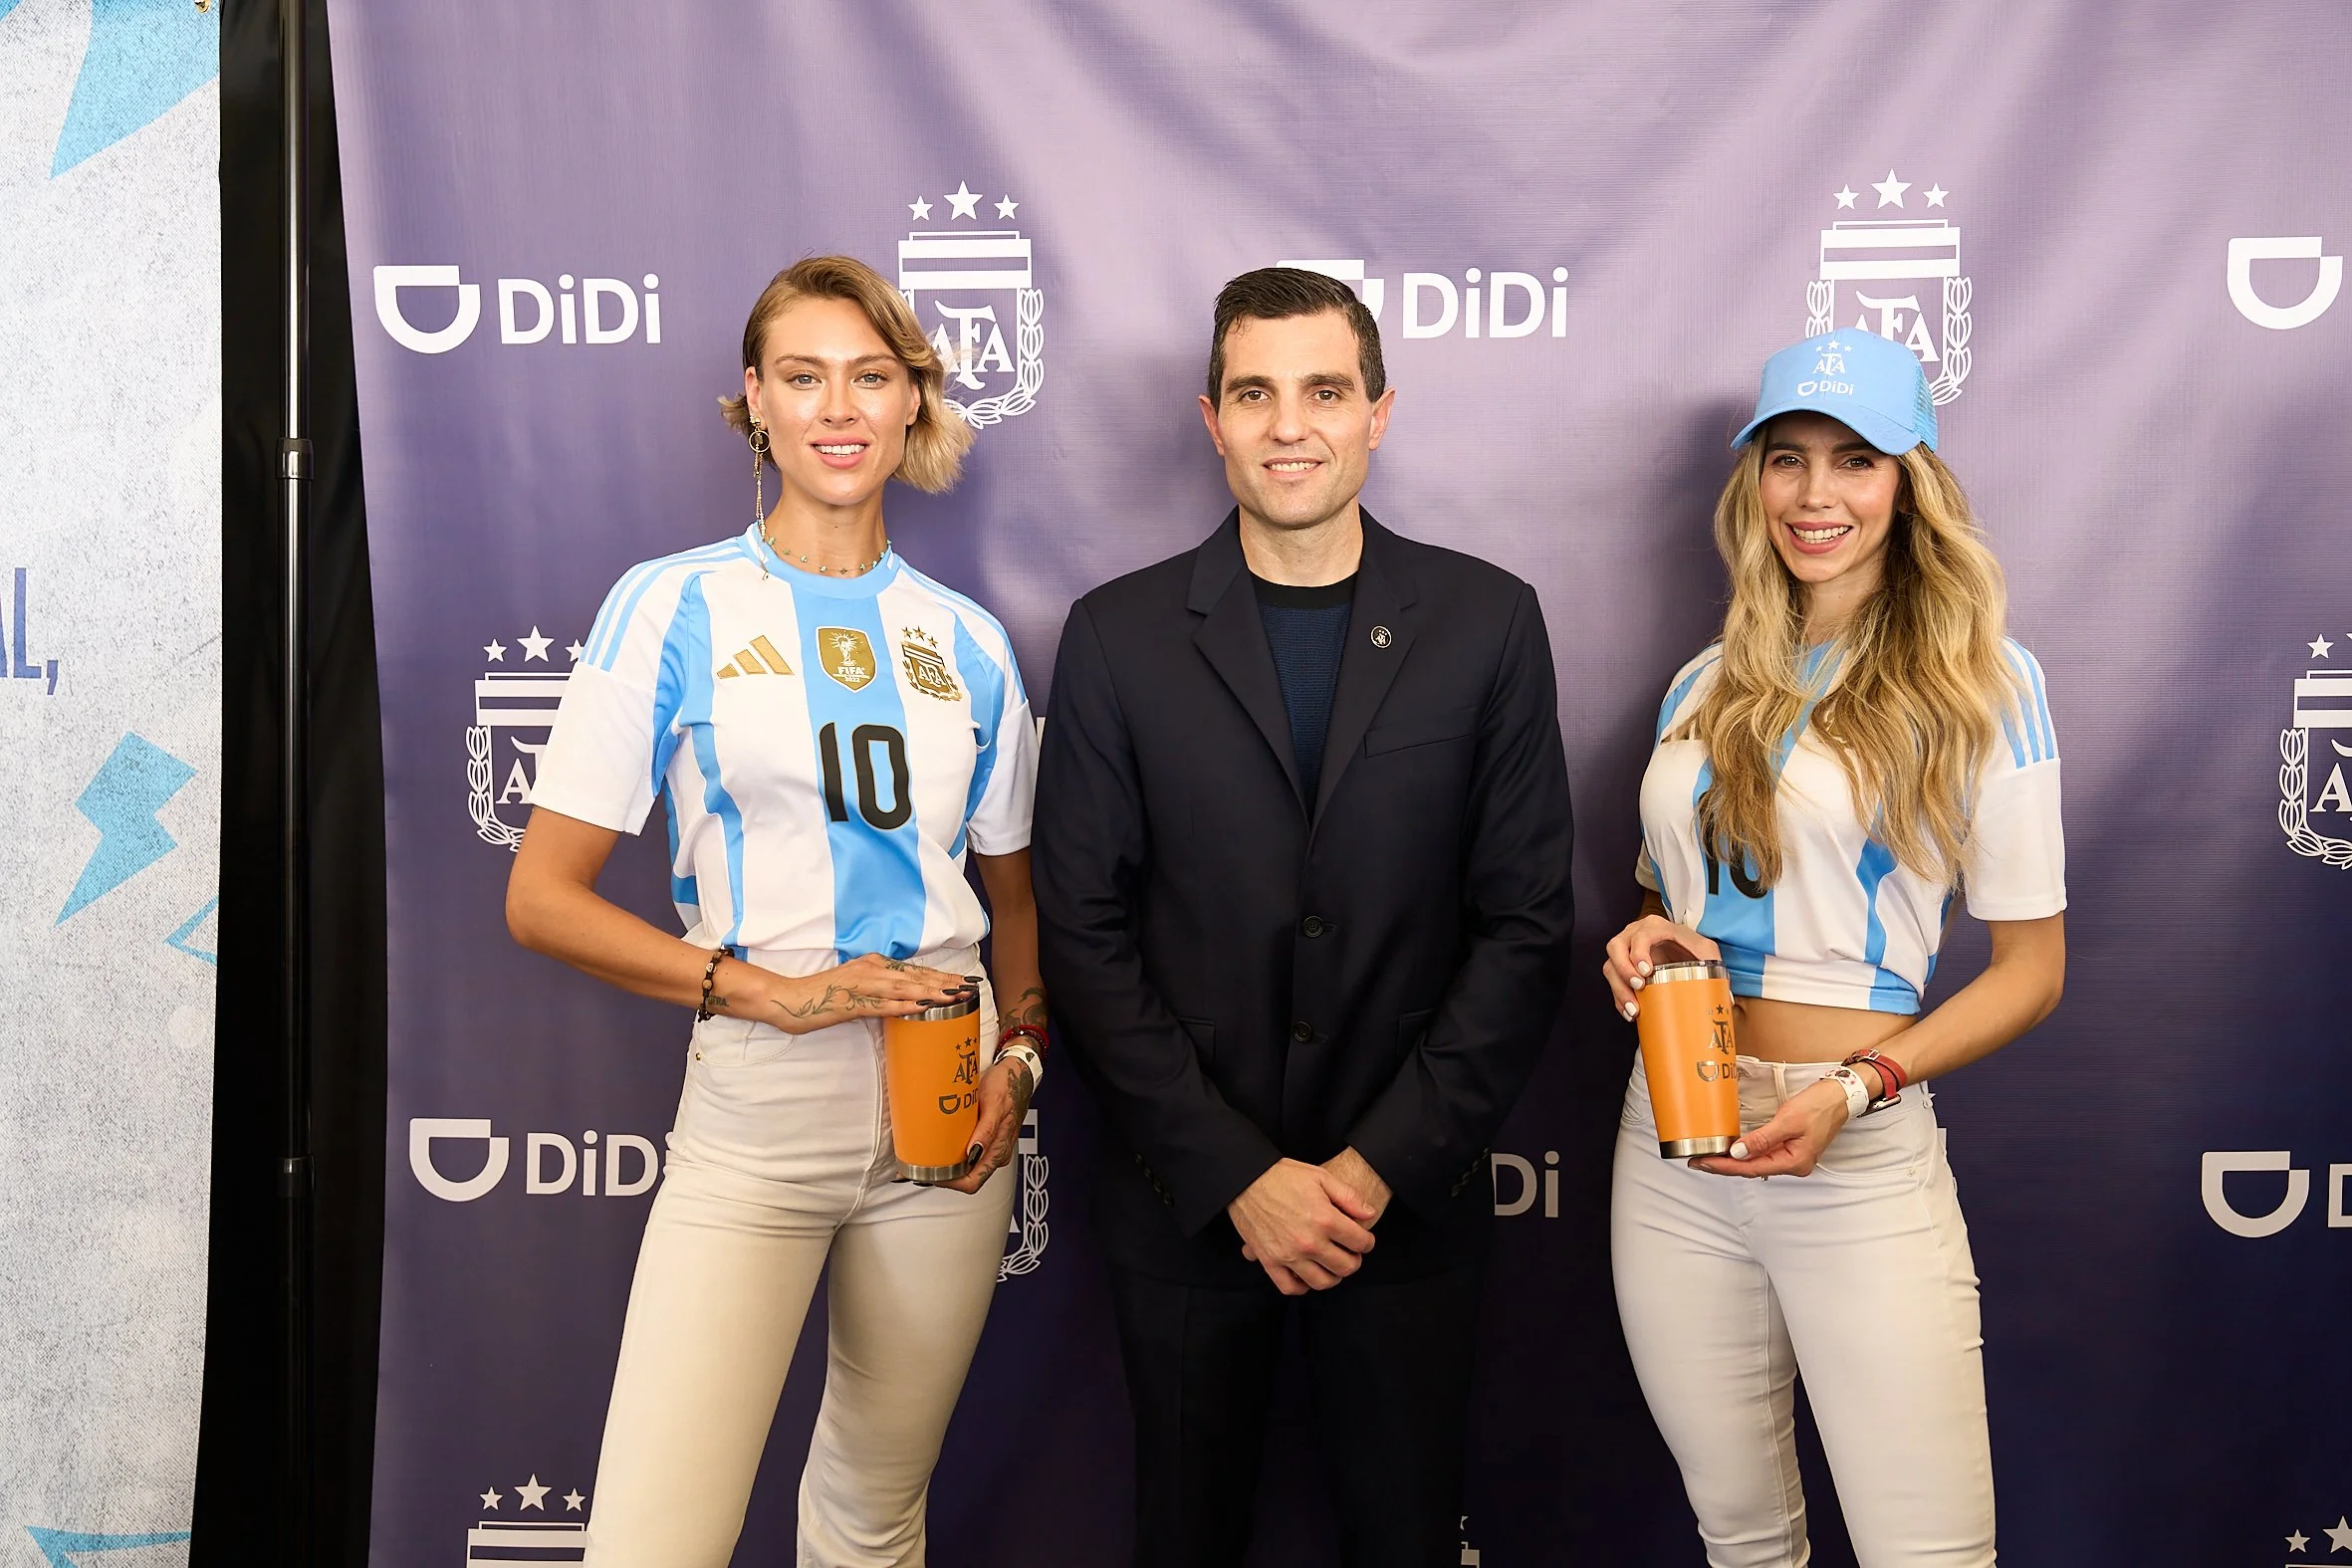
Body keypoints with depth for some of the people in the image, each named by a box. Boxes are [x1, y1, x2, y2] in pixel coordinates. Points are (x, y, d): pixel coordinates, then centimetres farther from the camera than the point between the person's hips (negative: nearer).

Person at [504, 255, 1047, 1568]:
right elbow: (543, 897, -4)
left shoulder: (966, 640, 8)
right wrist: (775, 991, -14)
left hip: (943, 1118, 3)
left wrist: (1022, 1053, 0)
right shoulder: (675, 606, -1)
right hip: (753, 1121, -3)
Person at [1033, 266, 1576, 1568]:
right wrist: (1239, 1176, -10)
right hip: (1186, 1204, 0)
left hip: (1407, 1204, 0)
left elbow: (1525, 923, -2)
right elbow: (1085, 935, -4)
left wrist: (1382, 1166, -10)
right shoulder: (1118, 635, -2)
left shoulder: (1487, 622, -1)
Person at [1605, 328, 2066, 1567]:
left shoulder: (1981, 681, -3)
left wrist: (1856, 1088, -16)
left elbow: (2030, 965, -3)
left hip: (1862, 1158, -4)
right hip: (1670, 1145, 4)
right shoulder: (1708, 686, 10)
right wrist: (1643, 945, -3)